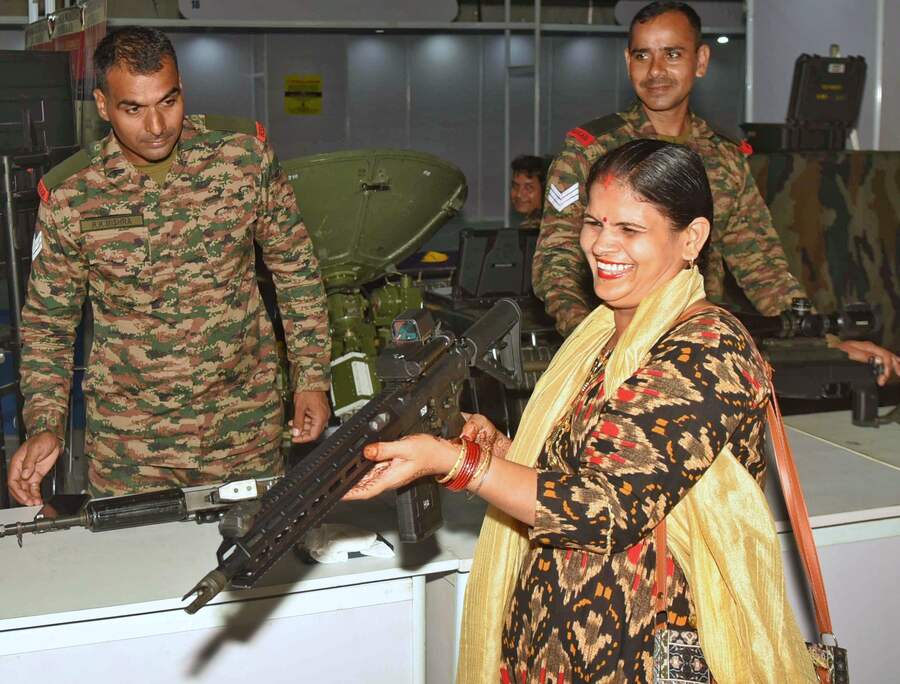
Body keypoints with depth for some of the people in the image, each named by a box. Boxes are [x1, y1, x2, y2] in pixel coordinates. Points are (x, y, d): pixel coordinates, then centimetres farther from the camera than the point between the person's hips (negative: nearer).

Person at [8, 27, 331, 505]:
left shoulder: (245, 153, -7)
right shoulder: (69, 196, -8)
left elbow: (295, 268, 3)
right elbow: (47, 322, 2)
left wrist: (312, 376, 0)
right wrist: (44, 425, -11)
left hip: (247, 428, 1)